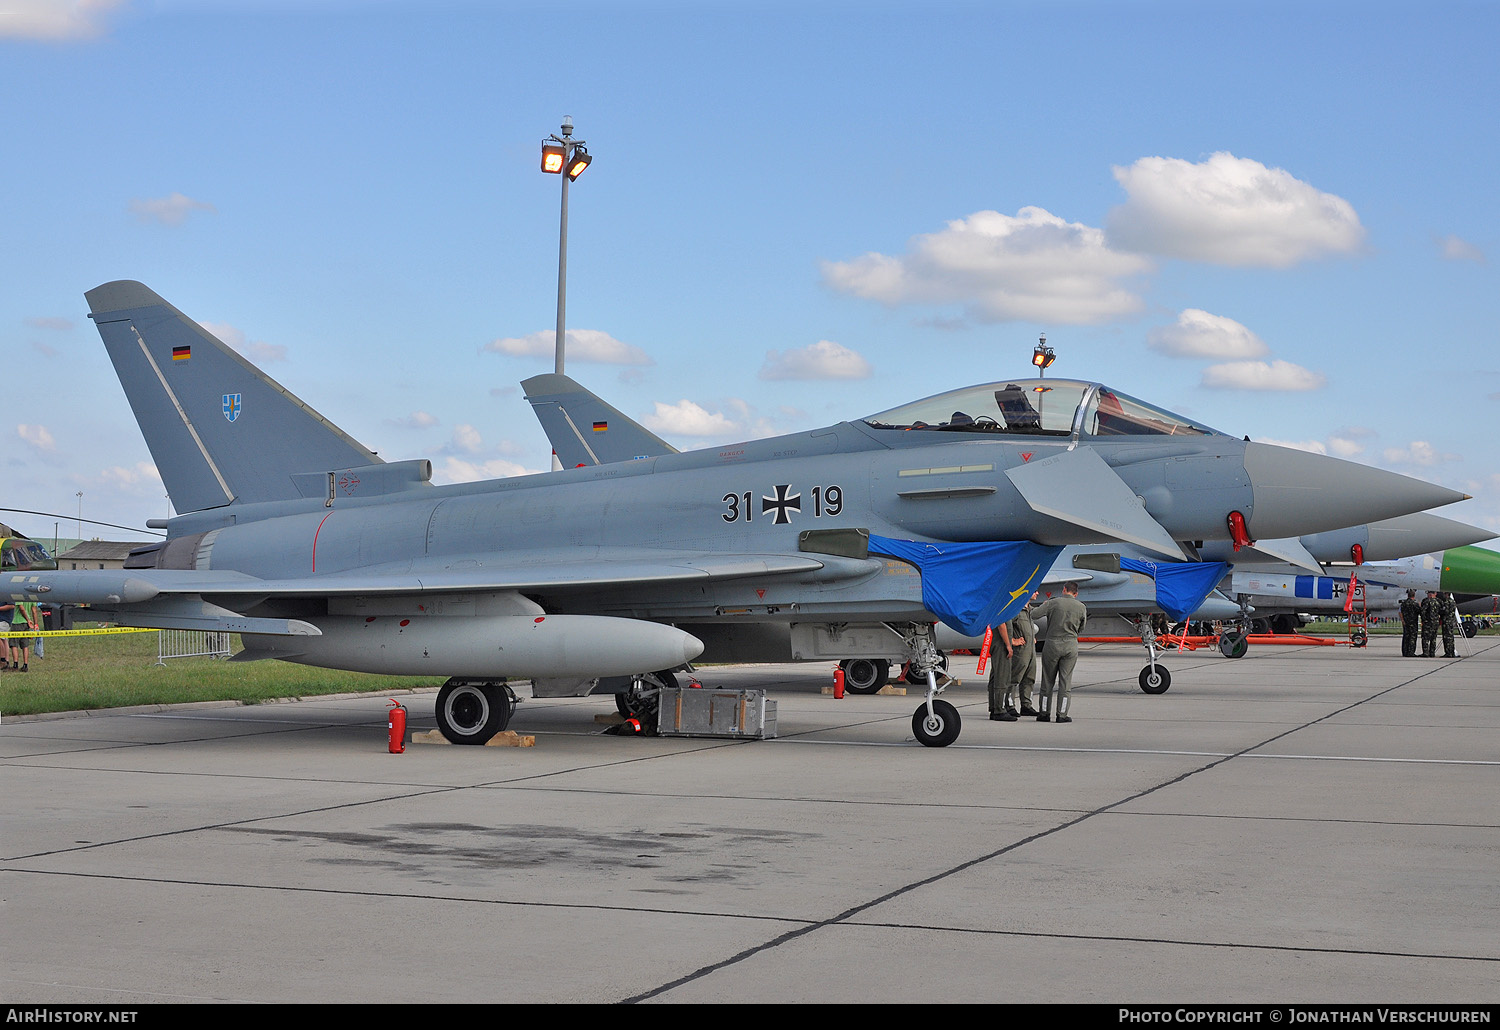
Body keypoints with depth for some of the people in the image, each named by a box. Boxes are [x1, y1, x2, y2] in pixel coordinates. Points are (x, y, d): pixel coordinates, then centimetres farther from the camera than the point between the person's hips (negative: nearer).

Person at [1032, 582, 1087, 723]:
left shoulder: (1053, 603, -7)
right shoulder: (1081, 607, 0)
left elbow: (1034, 615, -8)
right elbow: (1080, 629, 10)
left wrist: (1044, 605, 10)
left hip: (1052, 644, -1)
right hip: (1071, 645, 1)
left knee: (1047, 680, 8)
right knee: (1065, 681, 5)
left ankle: (1044, 712, 11)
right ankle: (1062, 714, 2)